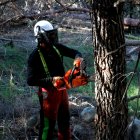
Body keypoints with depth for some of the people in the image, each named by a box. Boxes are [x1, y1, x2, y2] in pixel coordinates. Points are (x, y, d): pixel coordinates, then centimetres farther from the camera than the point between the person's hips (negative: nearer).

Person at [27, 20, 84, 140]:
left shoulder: (57, 47, 0)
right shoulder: (35, 56, -19)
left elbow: (75, 52, 10)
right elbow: (31, 80, -23)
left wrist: (78, 58, -14)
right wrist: (51, 80, -30)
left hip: (62, 90, 7)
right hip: (49, 93, -7)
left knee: (65, 121, 22)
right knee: (48, 125, 0)